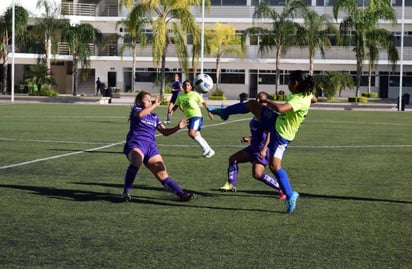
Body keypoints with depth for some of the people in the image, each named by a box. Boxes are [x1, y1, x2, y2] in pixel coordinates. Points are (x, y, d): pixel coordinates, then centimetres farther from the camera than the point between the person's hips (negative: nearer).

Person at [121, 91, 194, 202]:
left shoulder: (154, 116, 27)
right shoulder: (135, 109, 10)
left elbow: (165, 131, 23)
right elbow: (140, 114, -15)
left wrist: (178, 127, 7)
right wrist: (155, 105, -8)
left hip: (151, 147, 6)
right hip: (135, 144, -6)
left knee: (162, 174, -5)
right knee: (136, 162, -38)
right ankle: (126, 192, -31)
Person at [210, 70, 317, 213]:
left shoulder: (299, 100, -31)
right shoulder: (306, 94, -3)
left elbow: (280, 108, -46)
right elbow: (314, 99, 22)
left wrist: (268, 101, -26)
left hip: (281, 134, -9)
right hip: (276, 121, 10)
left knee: (275, 167, -11)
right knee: (252, 104, 11)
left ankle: (290, 195, 1)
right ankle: (225, 112, 33)